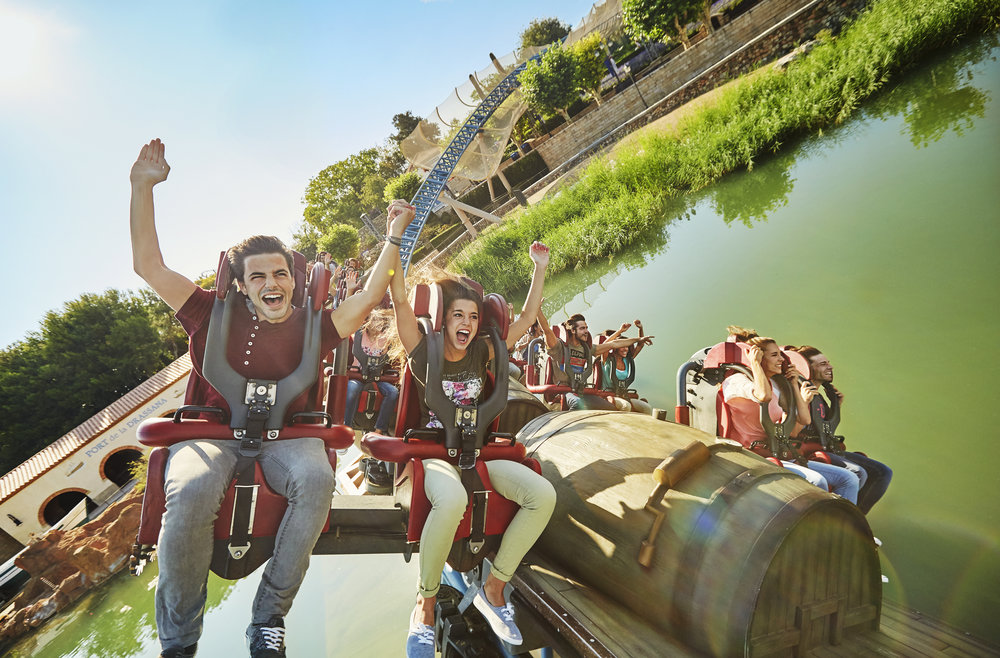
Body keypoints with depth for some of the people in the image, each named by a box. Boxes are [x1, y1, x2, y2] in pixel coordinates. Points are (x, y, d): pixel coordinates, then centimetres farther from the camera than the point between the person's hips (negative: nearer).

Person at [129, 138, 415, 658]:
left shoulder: (310, 327, 10)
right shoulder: (214, 314, 9)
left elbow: (367, 299, 4)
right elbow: (148, 266, 7)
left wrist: (394, 237, 3)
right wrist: (142, 188, 2)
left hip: (283, 434, 1)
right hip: (210, 429, 0)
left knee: (316, 479, -33)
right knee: (192, 491, -34)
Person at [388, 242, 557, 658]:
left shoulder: (482, 353, 8)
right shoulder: (423, 351, -2)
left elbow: (528, 317, 12)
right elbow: (400, 300, -14)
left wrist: (540, 267, 10)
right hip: (433, 452, -4)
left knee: (543, 494, -21)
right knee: (452, 500, -41)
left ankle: (493, 588, -3)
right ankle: (425, 604, -14)